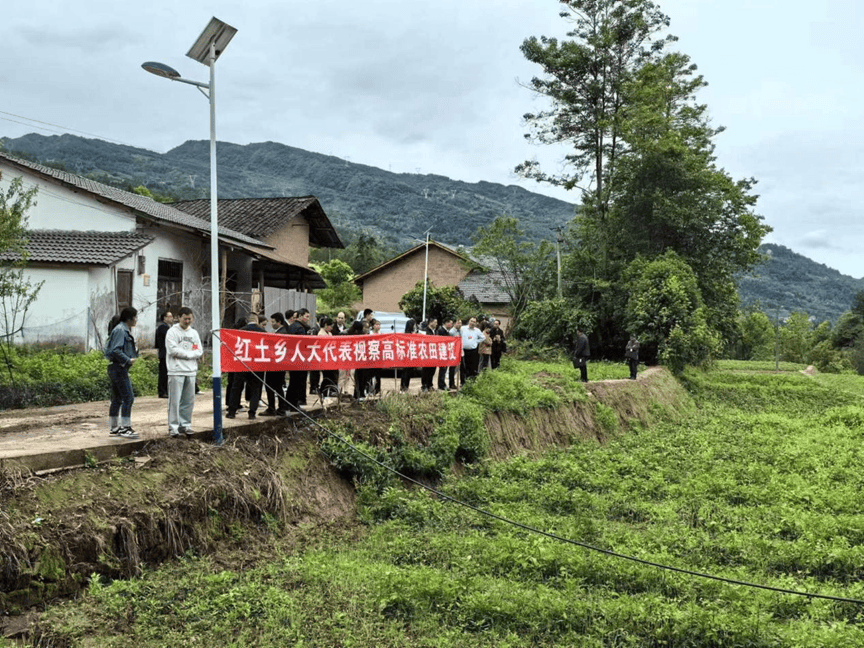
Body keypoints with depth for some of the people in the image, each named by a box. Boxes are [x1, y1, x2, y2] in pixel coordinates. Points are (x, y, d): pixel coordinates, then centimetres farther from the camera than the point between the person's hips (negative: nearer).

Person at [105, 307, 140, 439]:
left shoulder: (125, 330, 18)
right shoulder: (120, 330, -14)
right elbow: (116, 350, -23)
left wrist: (135, 352, 8)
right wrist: (128, 360, -17)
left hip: (117, 369, 11)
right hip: (118, 368, -11)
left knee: (117, 399, 13)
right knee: (128, 397, -10)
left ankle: (113, 428, 18)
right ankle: (125, 428, -9)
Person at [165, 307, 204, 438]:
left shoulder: (194, 333, 15)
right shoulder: (172, 332, -1)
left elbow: (199, 351, 10)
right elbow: (173, 350, -13)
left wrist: (186, 354, -6)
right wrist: (190, 353, -5)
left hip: (191, 372, 5)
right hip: (176, 371, -5)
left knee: (189, 400, 7)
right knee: (175, 400, -4)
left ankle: (185, 425, 16)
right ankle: (173, 426, 1)